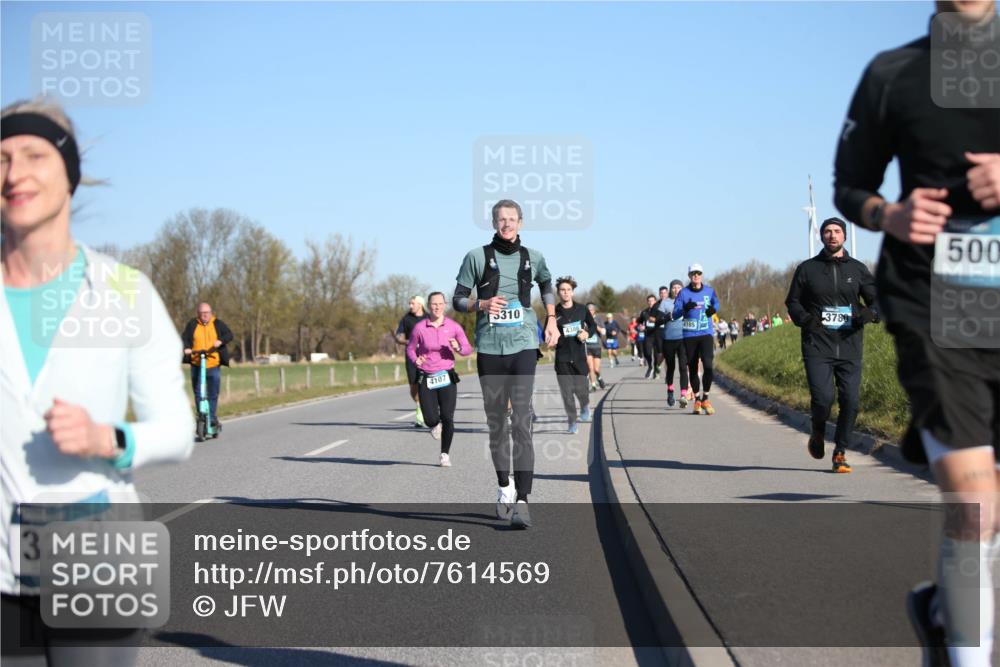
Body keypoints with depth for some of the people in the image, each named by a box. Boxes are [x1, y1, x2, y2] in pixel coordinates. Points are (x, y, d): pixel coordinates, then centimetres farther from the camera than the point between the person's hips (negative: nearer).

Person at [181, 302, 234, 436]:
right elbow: (184, 338, 4)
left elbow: (229, 335, -1)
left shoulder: (218, 324, 6)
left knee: (213, 395, 1)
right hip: (197, 365, 0)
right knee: (198, 394, -1)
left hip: (214, 366, 0)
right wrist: (186, 348, -17)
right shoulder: (192, 325, 7)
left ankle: (212, 419, 11)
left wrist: (221, 341, -22)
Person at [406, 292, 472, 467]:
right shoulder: (419, 327, -3)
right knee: (430, 420, -7)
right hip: (426, 379, 0)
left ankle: (445, 454, 13)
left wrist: (458, 348, -18)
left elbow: (468, 349, 4)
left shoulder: (453, 326, -1)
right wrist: (415, 360, -11)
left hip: (447, 378, 0)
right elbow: (410, 349, 9)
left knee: (447, 418, -6)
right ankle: (435, 425, 33)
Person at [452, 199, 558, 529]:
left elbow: (547, 284, 29)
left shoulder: (532, 258, 8)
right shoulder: (477, 257, 2)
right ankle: (504, 488, 29)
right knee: (496, 423, 9)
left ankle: (522, 501, -18)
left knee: (521, 422, -13)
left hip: (523, 345, -1)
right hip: (489, 349, 1)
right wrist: (481, 306, -15)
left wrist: (551, 320, 22)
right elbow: (458, 298, 4)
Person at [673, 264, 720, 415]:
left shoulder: (709, 291, 5)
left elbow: (716, 303, 23)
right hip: (689, 335, 0)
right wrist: (685, 308, -26)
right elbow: (675, 314, -5)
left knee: (708, 365, -16)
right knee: (692, 368, 6)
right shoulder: (684, 293, 0)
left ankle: (705, 398, 0)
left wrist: (713, 309, 0)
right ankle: (697, 399, 20)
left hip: (706, 334, 0)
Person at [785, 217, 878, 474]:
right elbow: (792, 301, 13)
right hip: (817, 346, -2)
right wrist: (803, 317, -8)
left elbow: (877, 299, 14)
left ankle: (840, 452, 13)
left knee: (850, 401, -4)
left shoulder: (857, 269, 11)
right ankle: (818, 433, 18)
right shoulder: (807, 269, 8)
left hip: (850, 346, 2)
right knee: (822, 398, -15)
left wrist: (870, 312, -9)